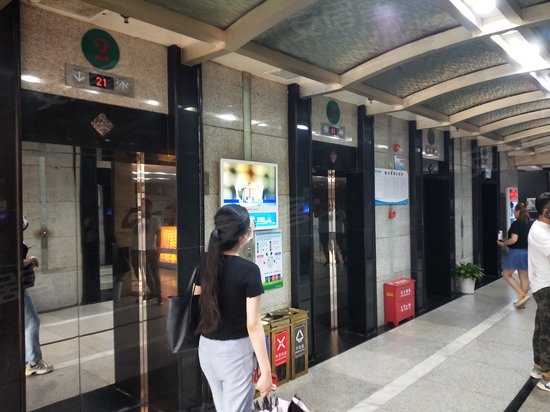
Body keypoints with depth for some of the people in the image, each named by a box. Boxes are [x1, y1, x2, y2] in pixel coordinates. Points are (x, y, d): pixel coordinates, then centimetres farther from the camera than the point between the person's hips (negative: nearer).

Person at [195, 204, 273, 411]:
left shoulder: (206, 263, -2)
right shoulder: (248, 270, -19)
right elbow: (253, 324, -20)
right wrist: (266, 370, -15)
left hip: (206, 348, 6)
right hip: (235, 351, -6)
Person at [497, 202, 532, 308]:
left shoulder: (516, 223, -16)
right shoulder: (530, 223, 7)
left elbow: (514, 239, -22)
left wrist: (503, 243, -8)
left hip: (516, 252, -7)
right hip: (527, 252, 7)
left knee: (506, 274, 6)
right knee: (524, 277, 11)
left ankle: (521, 294, -5)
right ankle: (522, 301, 18)